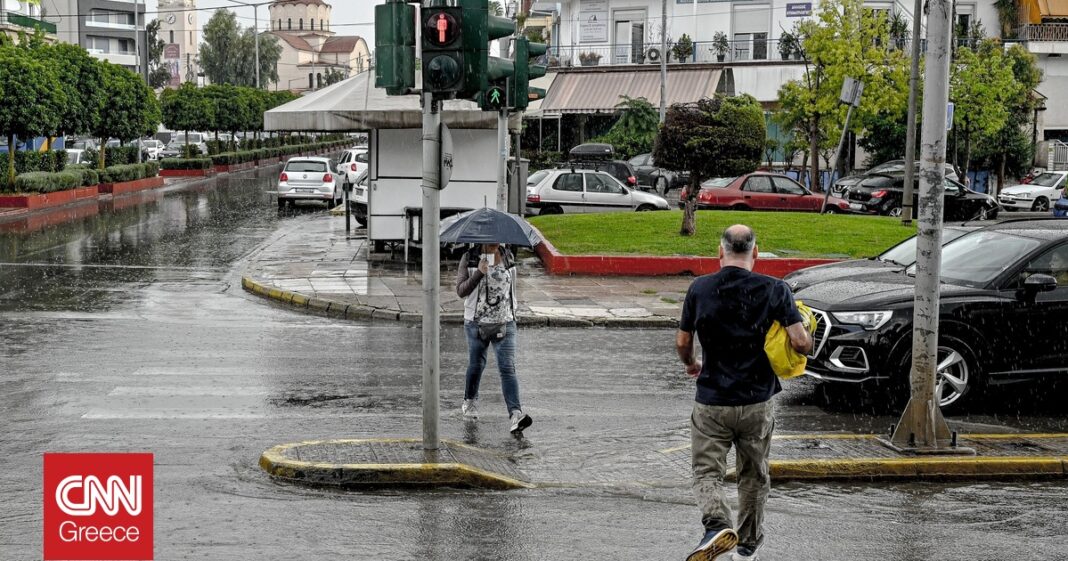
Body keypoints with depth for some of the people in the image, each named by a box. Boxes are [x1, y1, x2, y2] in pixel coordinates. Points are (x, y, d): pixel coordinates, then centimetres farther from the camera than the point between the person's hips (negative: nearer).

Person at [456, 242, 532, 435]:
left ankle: (515, 414, -24)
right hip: (476, 323, -1)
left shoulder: (508, 257, 5)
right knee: (476, 365, 15)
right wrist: (479, 273, -25)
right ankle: (470, 402, 42)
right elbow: (461, 291, -12)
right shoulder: (469, 258, -5)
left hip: (504, 324, 1)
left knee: (508, 367, -12)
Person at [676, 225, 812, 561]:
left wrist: (691, 365, 26)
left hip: (711, 402, -1)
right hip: (757, 401, 1)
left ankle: (717, 524, -22)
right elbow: (800, 342, -16)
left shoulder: (699, 289, -5)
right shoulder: (774, 290, -9)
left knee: (707, 472, 6)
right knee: (754, 476, 19)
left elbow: (682, 342, 4)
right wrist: (807, 340, 9)